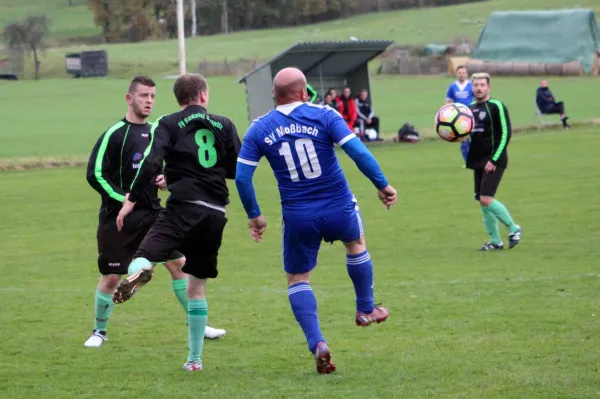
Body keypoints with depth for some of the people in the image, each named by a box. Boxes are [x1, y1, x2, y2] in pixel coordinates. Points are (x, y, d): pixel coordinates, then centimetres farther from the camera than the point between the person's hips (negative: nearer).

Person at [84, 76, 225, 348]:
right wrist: (123, 199, -18)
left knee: (178, 263, 0)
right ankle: (99, 331, 19)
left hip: (152, 213, 5)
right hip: (118, 218, -5)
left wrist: (164, 180, 2)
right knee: (111, 277, -1)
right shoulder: (115, 133, -9)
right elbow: (95, 173, -13)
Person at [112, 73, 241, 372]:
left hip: (184, 207, -4)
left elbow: (150, 162, -8)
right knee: (197, 284, 16)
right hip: (216, 213, 4)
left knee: (145, 255, -21)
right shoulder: (224, 125, 15)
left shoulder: (168, 124, 6)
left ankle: (138, 270, -61)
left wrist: (132, 199, -4)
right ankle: (195, 359, 18)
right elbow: (238, 170, 15)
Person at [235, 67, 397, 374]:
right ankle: (366, 309, 46)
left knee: (297, 279, 17)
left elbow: (242, 176, -3)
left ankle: (317, 344, -1)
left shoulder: (259, 129, -2)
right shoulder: (324, 116, -8)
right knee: (356, 244, 33)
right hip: (338, 209, 0)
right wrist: (382, 185, -8)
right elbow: (357, 151, -17)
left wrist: (254, 215, 8)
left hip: (298, 216, 0)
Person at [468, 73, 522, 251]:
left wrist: (494, 160, -18)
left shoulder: (496, 107, -9)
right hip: (478, 161, 7)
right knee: (482, 202, 6)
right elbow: (467, 134, 24)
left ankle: (514, 229, 1)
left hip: (494, 161, -7)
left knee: (486, 199, -17)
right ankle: (496, 241, 16)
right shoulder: (471, 108, 12)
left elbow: (505, 134, -13)